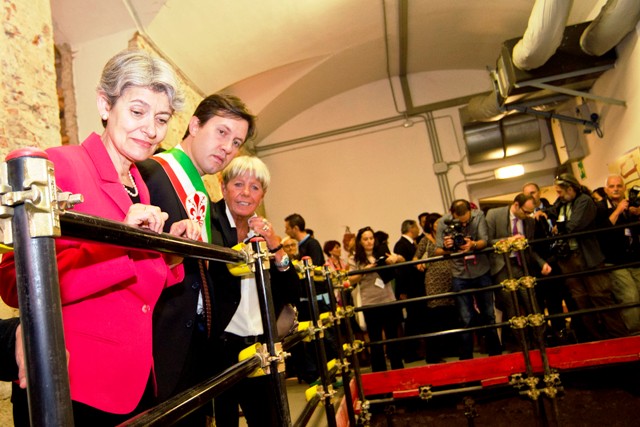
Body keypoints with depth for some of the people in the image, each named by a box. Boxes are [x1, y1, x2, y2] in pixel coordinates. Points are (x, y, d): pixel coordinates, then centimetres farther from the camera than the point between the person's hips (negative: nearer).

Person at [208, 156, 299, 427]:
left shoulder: (263, 232, 8)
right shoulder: (209, 221, -8)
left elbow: (292, 295, 3)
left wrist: (275, 248, -9)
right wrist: (249, 241, -26)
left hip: (260, 346, 6)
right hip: (220, 346, -5)